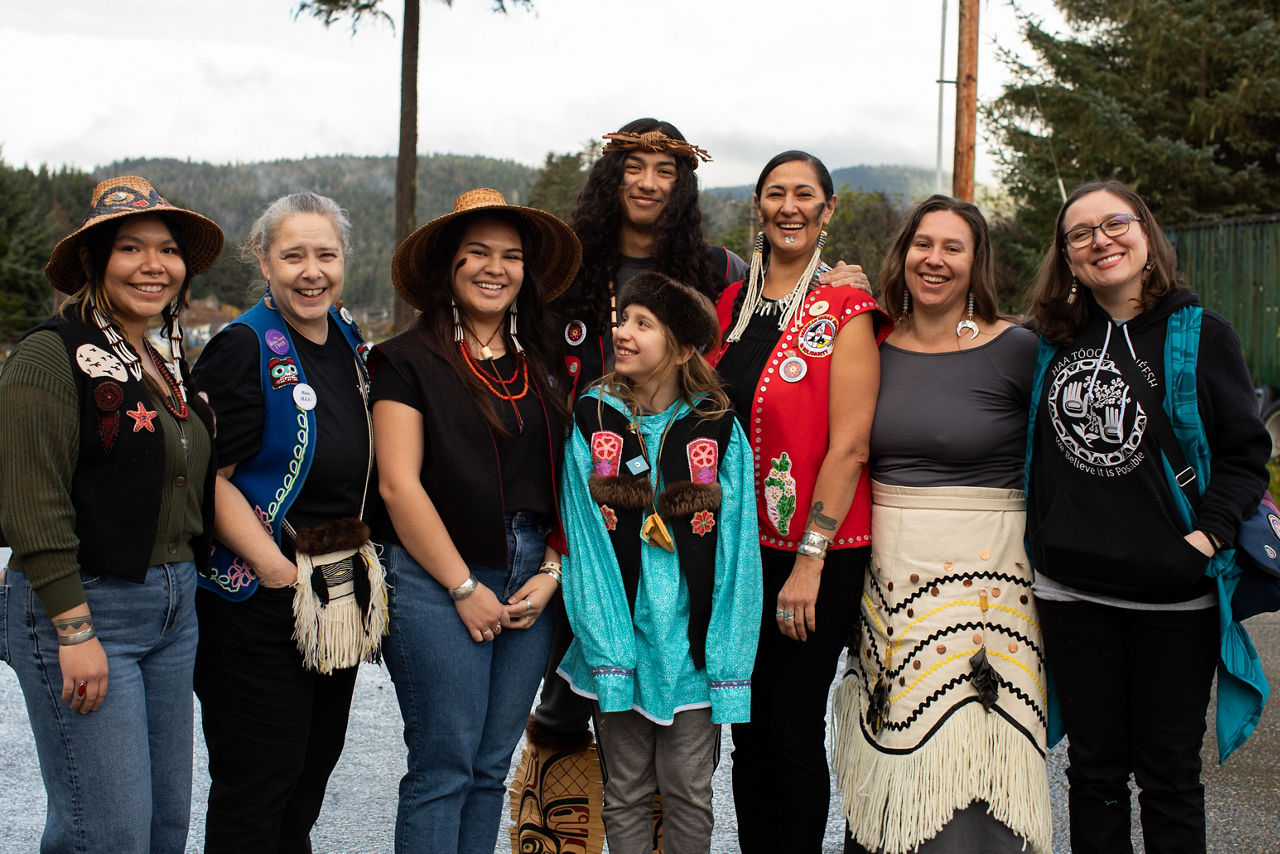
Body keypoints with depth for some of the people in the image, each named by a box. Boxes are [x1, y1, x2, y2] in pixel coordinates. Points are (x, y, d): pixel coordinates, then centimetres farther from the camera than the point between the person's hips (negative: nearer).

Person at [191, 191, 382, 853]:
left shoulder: (347, 341, 10)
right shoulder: (245, 349, -13)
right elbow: (209, 479, -18)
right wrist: (279, 571, -22)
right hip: (261, 597, -7)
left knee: (317, 758, 17)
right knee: (258, 778, 1)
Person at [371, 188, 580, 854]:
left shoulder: (545, 361, 12)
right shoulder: (409, 361, -4)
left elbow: (566, 476, 12)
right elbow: (399, 485, -9)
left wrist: (552, 572, -1)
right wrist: (465, 587, -10)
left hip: (531, 581, 5)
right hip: (436, 579, -5)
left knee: (492, 766, 11)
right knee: (443, 767, -2)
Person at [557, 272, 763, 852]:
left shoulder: (719, 430, -1)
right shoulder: (591, 421, 1)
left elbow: (735, 552, -2)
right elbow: (586, 544, -4)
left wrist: (727, 663, -8)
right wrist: (607, 652, -12)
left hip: (693, 646, -1)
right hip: (620, 642, 1)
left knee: (689, 796, 8)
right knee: (625, 794, 10)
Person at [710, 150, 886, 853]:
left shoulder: (844, 308, -7)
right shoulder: (733, 303, 10)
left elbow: (848, 446, -13)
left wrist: (809, 562, -16)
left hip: (818, 553, -5)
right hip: (737, 545, 5)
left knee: (794, 728, 2)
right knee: (747, 726, 11)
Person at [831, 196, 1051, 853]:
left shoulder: (1016, 350, -5)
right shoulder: (875, 347, 7)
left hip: (984, 571, -4)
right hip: (888, 570, 4)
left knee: (969, 756, -7)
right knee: (892, 751, 9)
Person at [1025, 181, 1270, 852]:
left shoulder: (1199, 334, -3)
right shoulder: (1052, 342, 6)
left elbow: (1247, 451, -3)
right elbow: (1030, 449, 17)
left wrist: (1210, 533, -14)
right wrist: (1038, 542, 7)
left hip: (1174, 595, -3)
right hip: (1072, 590, 3)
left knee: (1169, 776, 7)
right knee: (1094, 771, 12)